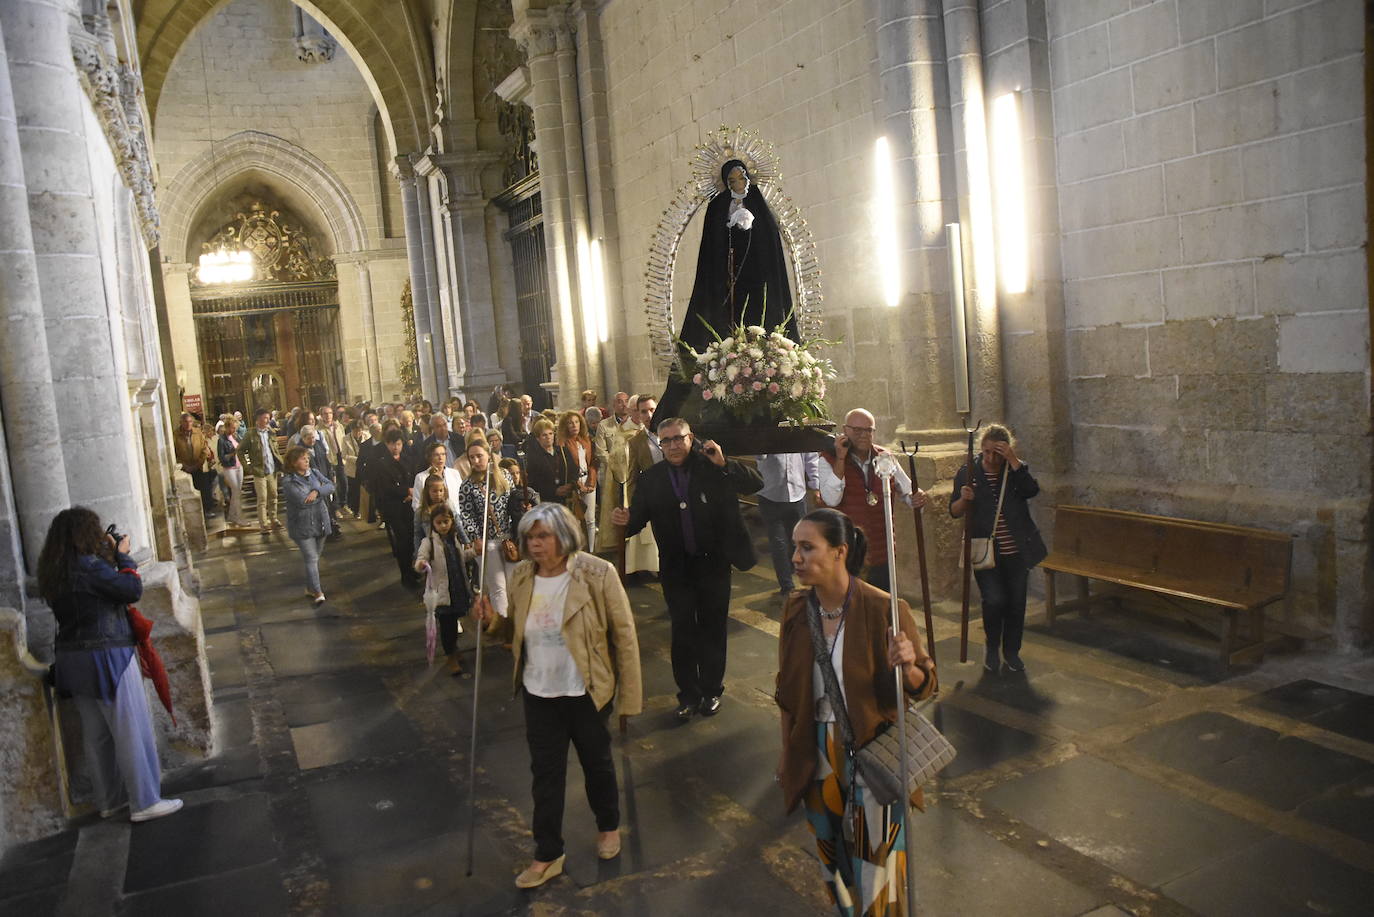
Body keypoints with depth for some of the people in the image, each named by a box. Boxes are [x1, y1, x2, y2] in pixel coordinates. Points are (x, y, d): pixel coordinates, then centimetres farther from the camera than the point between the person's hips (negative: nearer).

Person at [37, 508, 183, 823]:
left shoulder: (54, 573, 8)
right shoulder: (89, 566, -19)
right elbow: (133, 590, -16)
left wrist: (109, 552, 6)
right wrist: (122, 555, -4)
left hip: (73, 661, 9)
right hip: (106, 657, -9)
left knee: (96, 735, 16)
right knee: (132, 732, -1)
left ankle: (109, 800, 26)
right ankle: (144, 802, 4)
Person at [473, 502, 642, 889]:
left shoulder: (597, 574, -18)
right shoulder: (520, 578, -4)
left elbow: (624, 636, -13)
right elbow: (518, 633, 9)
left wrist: (630, 696, -12)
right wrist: (493, 622, -13)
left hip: (586, 693, -3)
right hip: (539, 694, 3)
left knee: (597, 763, 19)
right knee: (545, 774, 12)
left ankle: (609, 826, 46)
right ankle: (548, 854, 30)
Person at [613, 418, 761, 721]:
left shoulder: (712, 466, -8)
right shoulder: (651, 479, -3)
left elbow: (756, 483, -13)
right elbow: (639, 518, -4)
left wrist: (724, 464, -25)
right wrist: (626, 520, -27)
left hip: (714, 562, -1)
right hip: (676, 567, 1)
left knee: (713, 628, 13)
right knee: (682, 631, 8)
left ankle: (712, 690, 31)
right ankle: (688, 695, 23)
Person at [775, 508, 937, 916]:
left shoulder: (884, 610, -19)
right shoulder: (796, 610, -5)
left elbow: (924, 686, -10)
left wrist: (908, 667, -32)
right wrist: (788, 750, 13)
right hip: (817, 760, 5)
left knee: (876, 869, 6)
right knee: (834, 864, 21)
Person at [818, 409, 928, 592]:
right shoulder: (830, 459, -6)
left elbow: (908, 492, 15)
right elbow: (831, 499, -20)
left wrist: (917, 498, -9)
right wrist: (840, 459, -22)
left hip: (882, 554, 4)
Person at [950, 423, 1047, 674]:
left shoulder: (1017, 469, 2)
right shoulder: (968, 473, 0)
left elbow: (1032, 490, -19)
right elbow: (954, 512, -1)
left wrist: (1012, 461, -22)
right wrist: (964, 498, -22)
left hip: (1017, 552, 2)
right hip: (986, 552, -2)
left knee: (1016, 603, 8)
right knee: (994, 600, -13)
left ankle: (1011, 652, 28)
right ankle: (992, 647, 13)